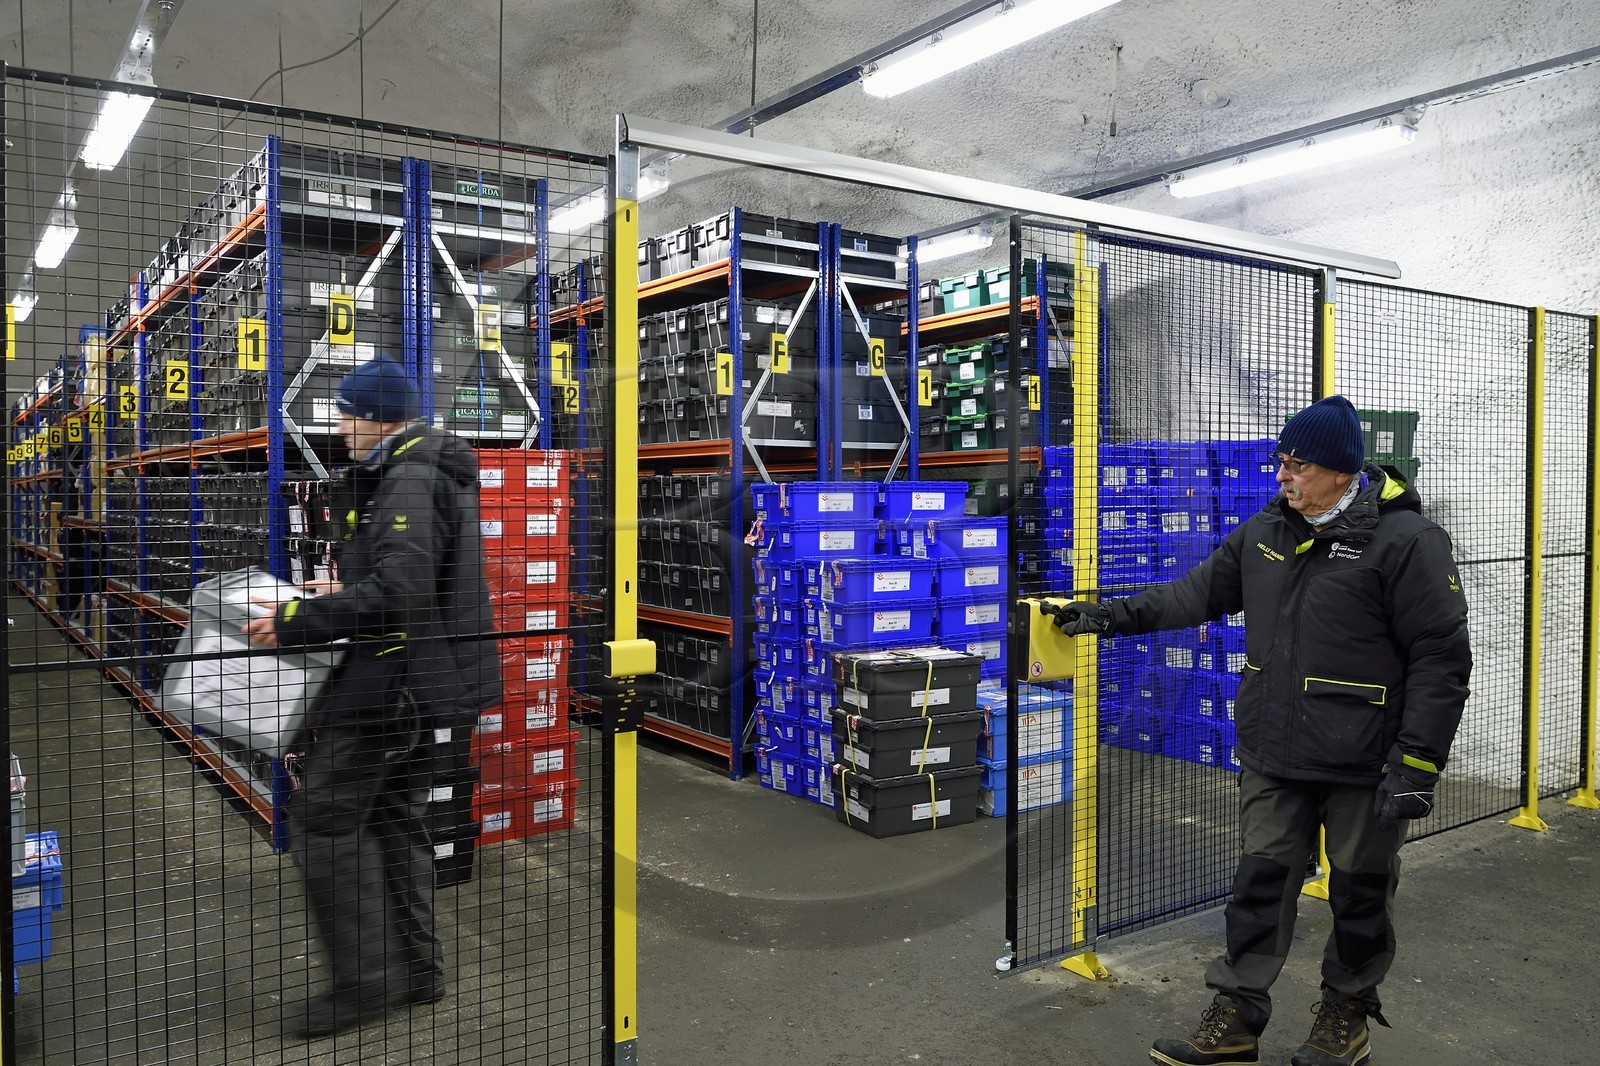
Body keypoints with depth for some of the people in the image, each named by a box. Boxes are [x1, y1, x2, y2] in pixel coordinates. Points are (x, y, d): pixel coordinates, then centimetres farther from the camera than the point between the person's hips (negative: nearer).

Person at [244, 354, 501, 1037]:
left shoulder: (410, 478, -18)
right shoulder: (434, 470, 16)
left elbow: (398, 589, -29)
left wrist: (298, 623, -25)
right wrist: (346, 590, 17)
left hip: (395, 675, -11)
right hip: (421, 674, 11)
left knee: (324, 818, -5)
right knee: (395, 816, 17)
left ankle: (366, 980, 3)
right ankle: (417, 968, 27)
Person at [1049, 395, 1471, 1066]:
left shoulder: (1404, 539, -14)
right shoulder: (1265, 531, 5)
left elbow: (1440, 658, -14)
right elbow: (1202, 591, 17)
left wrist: (1416, 764, -17)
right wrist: (1118, 615, 11)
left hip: (1364, 765, -5)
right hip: (1271, 758, 5)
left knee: (1360, 893, 13)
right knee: (1260, 882, 10)